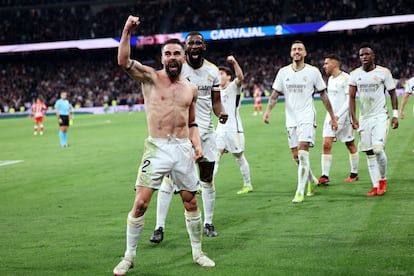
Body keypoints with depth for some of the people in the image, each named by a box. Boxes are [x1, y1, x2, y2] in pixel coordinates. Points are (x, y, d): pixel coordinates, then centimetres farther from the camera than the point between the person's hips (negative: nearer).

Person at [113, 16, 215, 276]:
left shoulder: (191, 88, 9)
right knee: (140, 203, -8)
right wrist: (127, 30, -30)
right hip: (157, 148, -3)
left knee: (191, 203, 11)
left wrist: (197, 145, 2)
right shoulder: (151, 77, -2)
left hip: (184, 149, 4)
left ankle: (198, 252, 28)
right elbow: (124, 61, -19)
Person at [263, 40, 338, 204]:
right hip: (291, 119, 4)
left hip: (307, 118, -4)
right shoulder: (283, 72, 6)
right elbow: (275, 94, 7)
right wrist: (268, 110, -11)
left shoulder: (313, 71, -1)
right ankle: (312, 180, 34)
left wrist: (332, 117, 7)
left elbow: (323, 95, 6)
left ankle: (300, 192, -14)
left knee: (303, 153, -16)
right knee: (296, 156, 8)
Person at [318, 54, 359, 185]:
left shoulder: (346, 78, -13)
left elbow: (349, 100, -19)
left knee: (350, 145, 7)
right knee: (326, 144, -6)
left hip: (343, 117, -7)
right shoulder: (330, 79, 12)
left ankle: (354, 174, 21)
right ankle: (325, 176, -8)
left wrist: (338, 115, -25)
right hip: (331, 116, 7)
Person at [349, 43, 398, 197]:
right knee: (369, 153, 3)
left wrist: (395, 115, -3)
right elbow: (352, 97, 5)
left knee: (378, 149, -16)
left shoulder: (384, 72, -4)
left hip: (380, 117, -4)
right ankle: (375, 186, 9)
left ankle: (383, 179, 8)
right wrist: (353, 118, -4)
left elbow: (392, 93, 3)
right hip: (364, 118, 4)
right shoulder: (355, 74, 3)